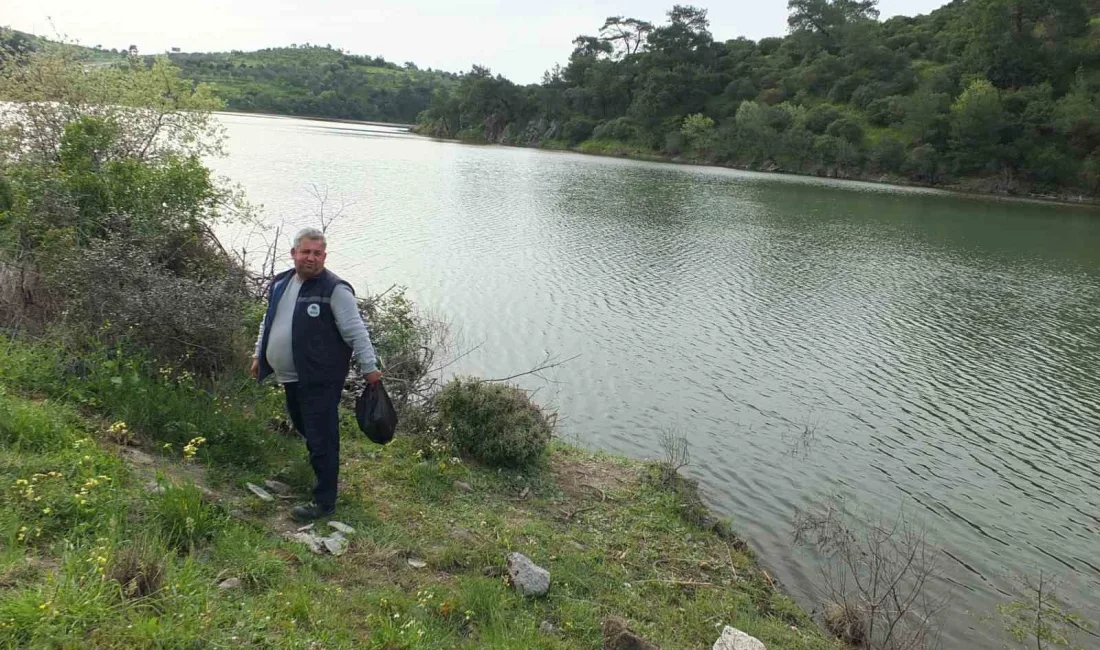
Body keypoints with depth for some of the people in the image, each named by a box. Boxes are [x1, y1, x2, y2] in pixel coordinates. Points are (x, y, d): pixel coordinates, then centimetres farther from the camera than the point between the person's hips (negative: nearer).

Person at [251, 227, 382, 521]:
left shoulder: (334, 289, -13)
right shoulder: (280, 283, 10)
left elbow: (355, 331, -12)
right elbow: (268, 322, 23)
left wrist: (369, 367, -11)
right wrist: (259, 355, 25)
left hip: (321, 379, -8)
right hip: (291, 377, 8)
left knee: (321, 439, -3)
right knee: (304, 428, 22)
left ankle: (324, 501, 7)